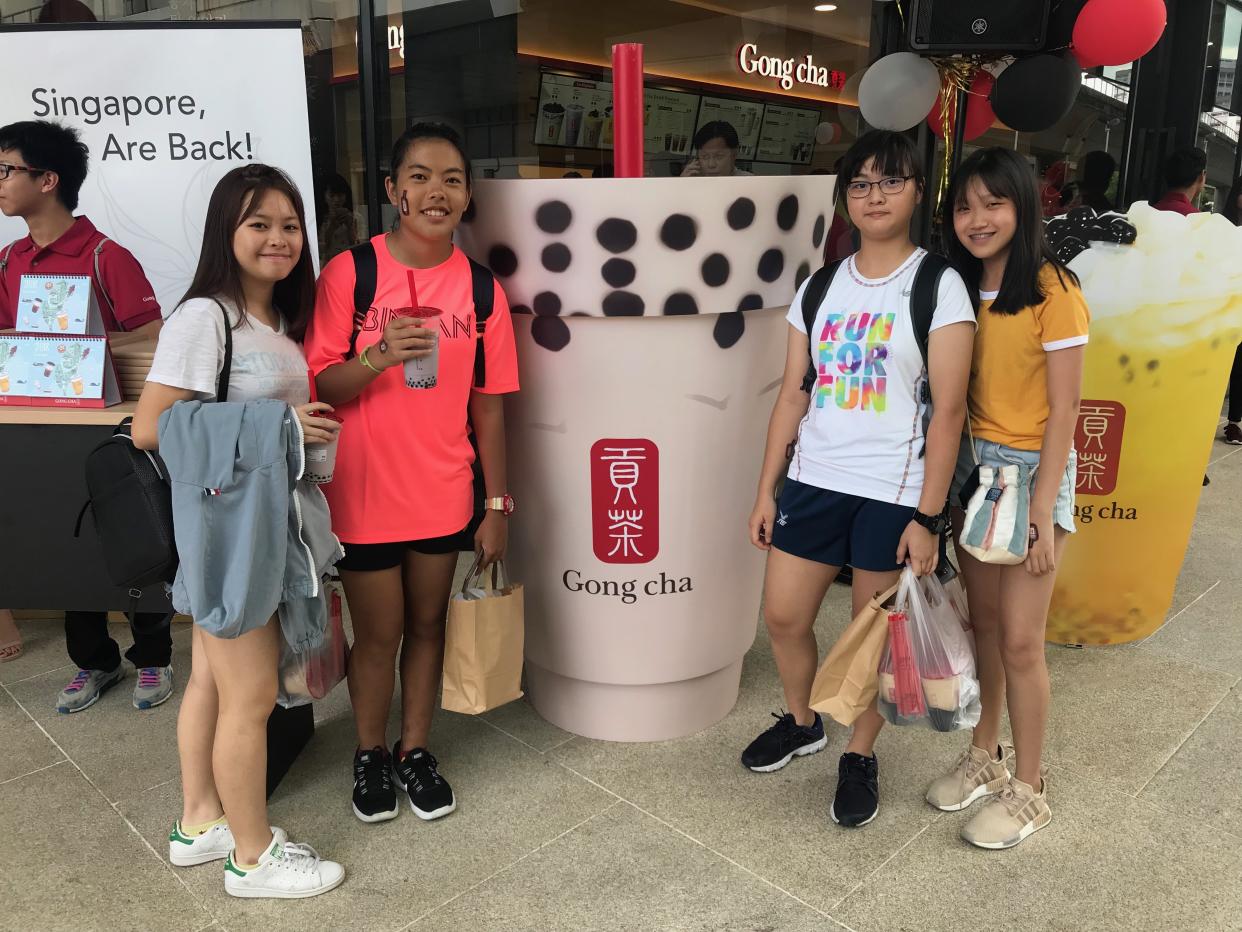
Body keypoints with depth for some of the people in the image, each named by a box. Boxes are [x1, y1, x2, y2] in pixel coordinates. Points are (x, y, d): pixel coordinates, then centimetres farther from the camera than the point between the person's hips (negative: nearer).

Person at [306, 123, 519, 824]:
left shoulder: (482, 288, 0)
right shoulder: (350, 272, -9)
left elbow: (488, 404, 2)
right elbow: (322, 386, -8)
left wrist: (498, 505, 2)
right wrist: (379, 356, -28)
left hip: (444, 495, 3)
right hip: (365, 495, -2)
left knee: (428, 623, 16)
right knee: (379, 634, 10)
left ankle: (415, 749, 35)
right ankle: (371, 753, 35)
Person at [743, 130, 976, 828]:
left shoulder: (938, 286, -5)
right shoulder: (820, 288, 9)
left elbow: (949, 410, -9)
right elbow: (793, 396, 9)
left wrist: (929, 516, -13)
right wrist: (766, 491, 7)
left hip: (894, 493, -4)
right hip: (814, 480, 4)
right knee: (784, 615, 9)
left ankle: (861, 755, 31)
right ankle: (802, 723, 37)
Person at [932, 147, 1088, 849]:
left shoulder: (1054, 291, -13)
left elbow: (1063, 412, -14)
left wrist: (1042, 509, -16)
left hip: (1032, 469, -6)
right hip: (973, 465, 6)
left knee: (1020, 641, -1)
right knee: (984, 622, 14)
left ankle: (1028, 790, 18)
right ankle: (985, 758, 31)